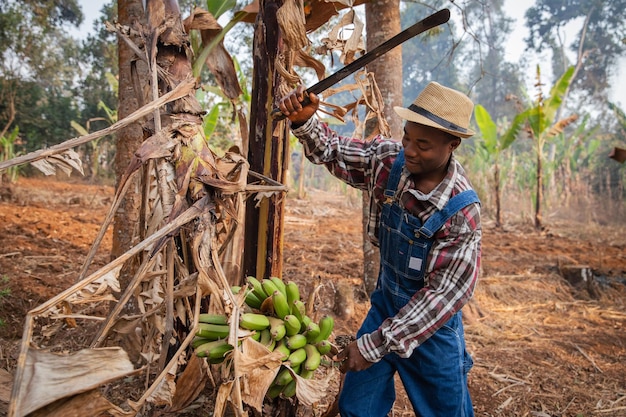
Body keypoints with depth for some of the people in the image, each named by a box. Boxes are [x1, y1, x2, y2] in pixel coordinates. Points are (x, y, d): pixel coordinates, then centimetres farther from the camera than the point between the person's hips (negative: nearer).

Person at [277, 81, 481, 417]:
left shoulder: (461, 211, -26)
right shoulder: (389, 160, -13)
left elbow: (445, 294, -24)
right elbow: (331, 151, 1)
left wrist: (375, 345, -24)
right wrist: (304, 122, -21)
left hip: (433, 321, -4)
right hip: (385, 304, 4)